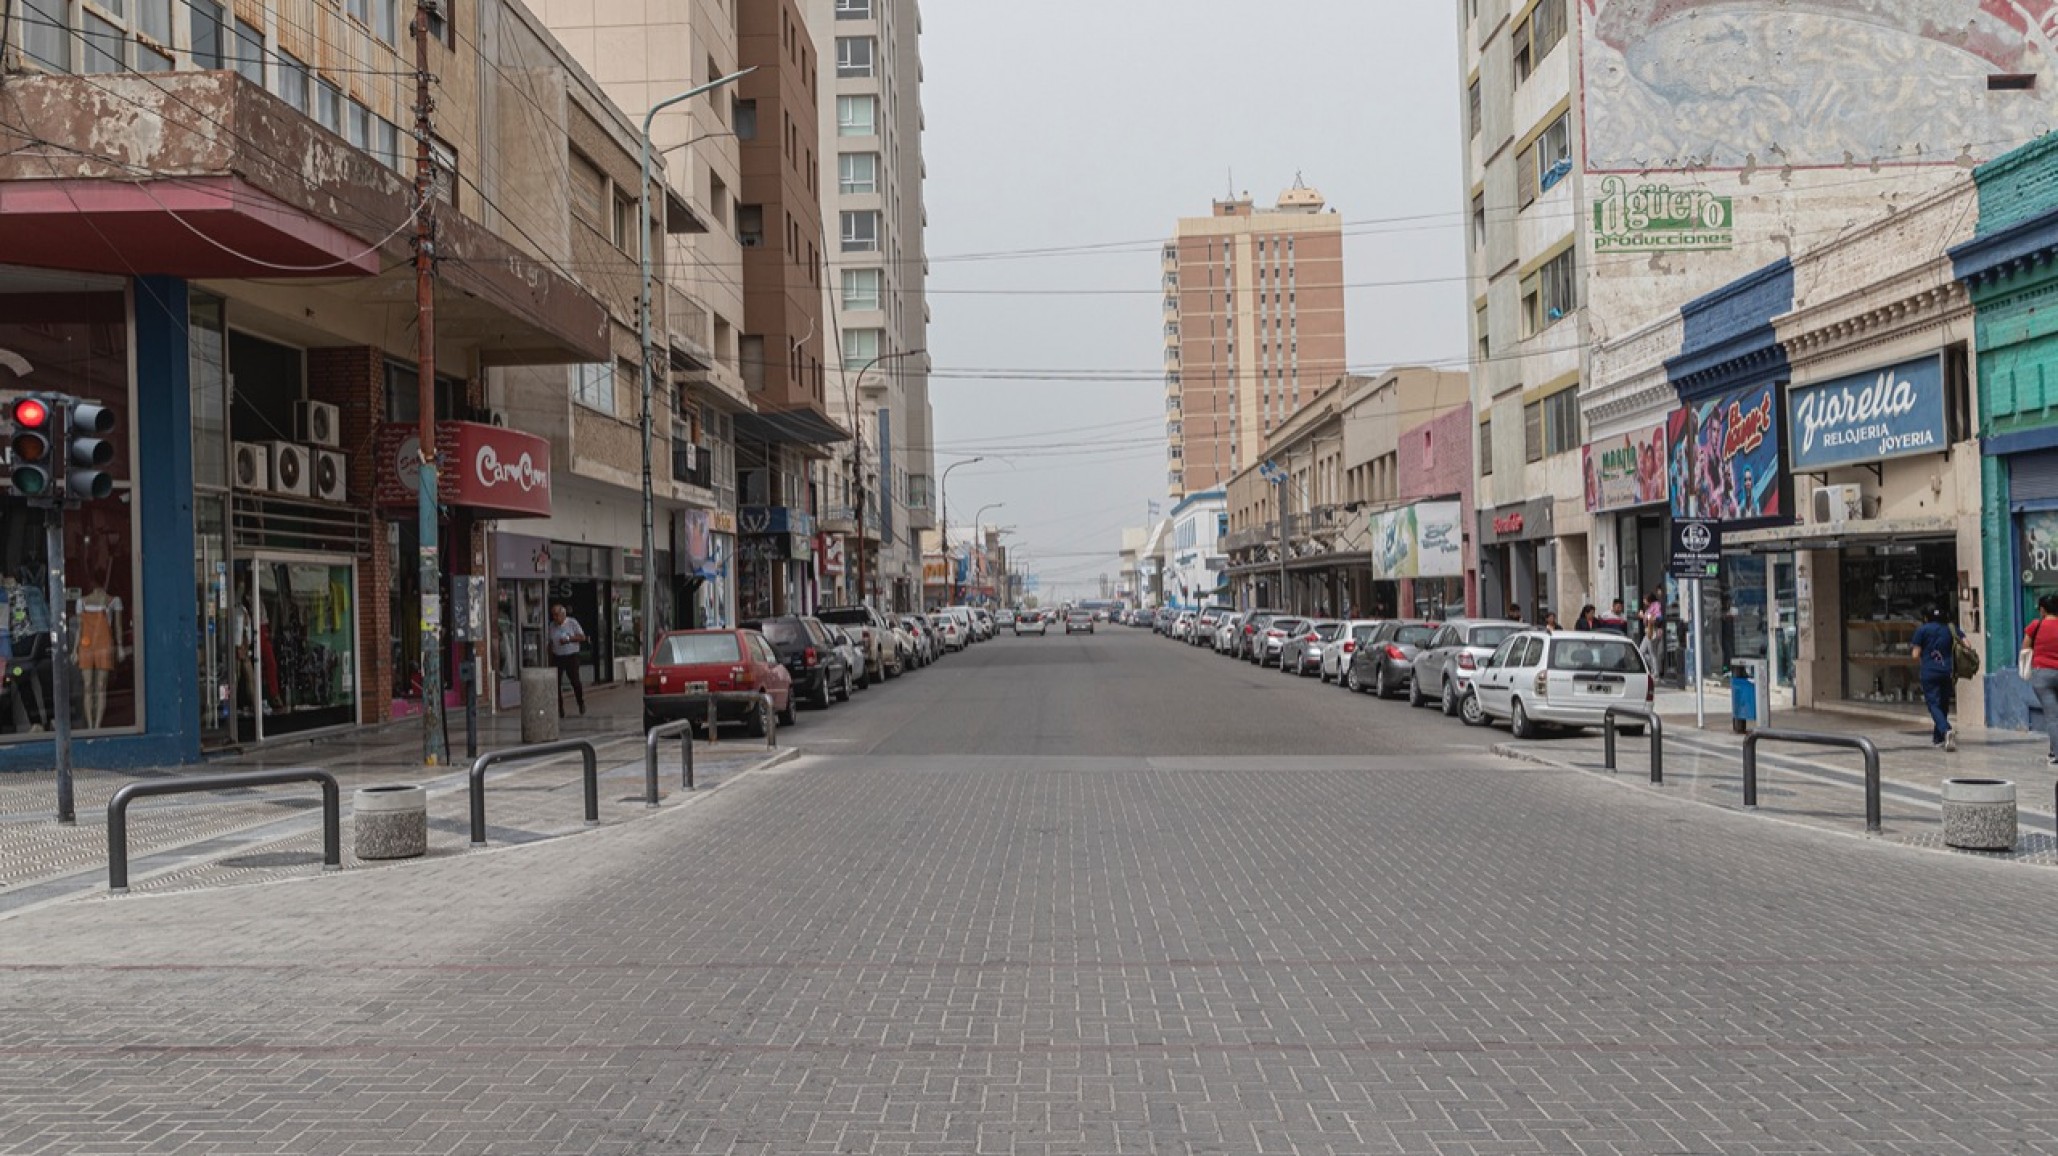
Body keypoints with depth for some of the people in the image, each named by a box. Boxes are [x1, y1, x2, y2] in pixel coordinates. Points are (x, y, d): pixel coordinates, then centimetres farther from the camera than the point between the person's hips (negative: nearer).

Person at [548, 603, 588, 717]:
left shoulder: (572, 623, -2)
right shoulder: (552, 626, 8)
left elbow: (582, 637, -5)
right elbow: (550, 643, 13)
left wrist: (569, 639, -17)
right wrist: (550, 658, 8)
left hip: (571, 656, -3)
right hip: (557, 658, 3)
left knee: (575, 681, -6)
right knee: (556, 683, -3)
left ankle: (581, 703, 19)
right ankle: (559, 709, 6)